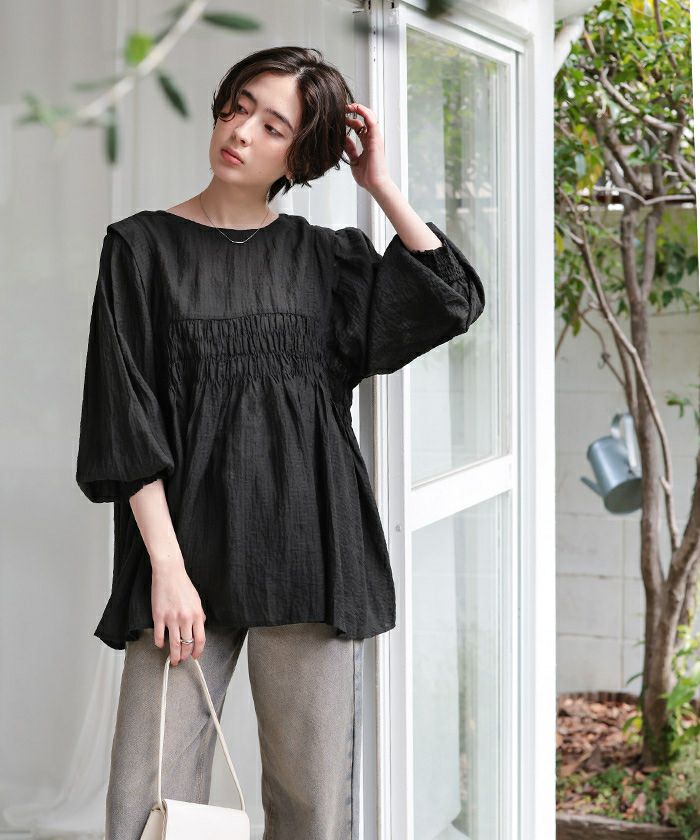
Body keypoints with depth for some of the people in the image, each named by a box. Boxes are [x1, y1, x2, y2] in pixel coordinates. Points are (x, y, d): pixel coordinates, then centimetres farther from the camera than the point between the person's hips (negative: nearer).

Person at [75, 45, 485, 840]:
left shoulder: (324, 257, 13)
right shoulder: (143, 247, 6)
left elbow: (453, 299, 1)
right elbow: (128, 422, 0)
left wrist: (380, 183, 2)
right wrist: (166, 566, -9)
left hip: (308, 555, 2)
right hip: (189, 554, -1)